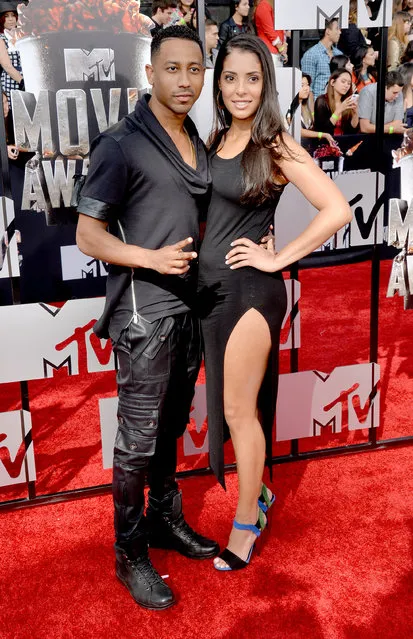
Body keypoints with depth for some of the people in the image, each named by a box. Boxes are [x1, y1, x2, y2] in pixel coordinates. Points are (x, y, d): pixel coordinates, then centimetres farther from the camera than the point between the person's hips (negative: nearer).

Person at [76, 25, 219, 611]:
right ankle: (130, 555, 17)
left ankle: (166, 520, 35)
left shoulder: (198, 145, 13)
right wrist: (152, 258, -23)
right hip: (144, 314, -7)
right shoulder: (122, 144, -11)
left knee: (172, 426, 18)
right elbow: (88, 235, -11)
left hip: (189, 308, 7)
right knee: (139, 438, 1)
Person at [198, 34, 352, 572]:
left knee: (238, 410, 4)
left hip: (249, 289, -6)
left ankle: (246, 523, 23)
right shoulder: (219, 139, 8)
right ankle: (256, 493, 38)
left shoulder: (276, 145, -12)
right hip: (211, 285, 7)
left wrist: (279, 258, -14)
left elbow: (338, 210, -18)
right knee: (230, 406, 17)